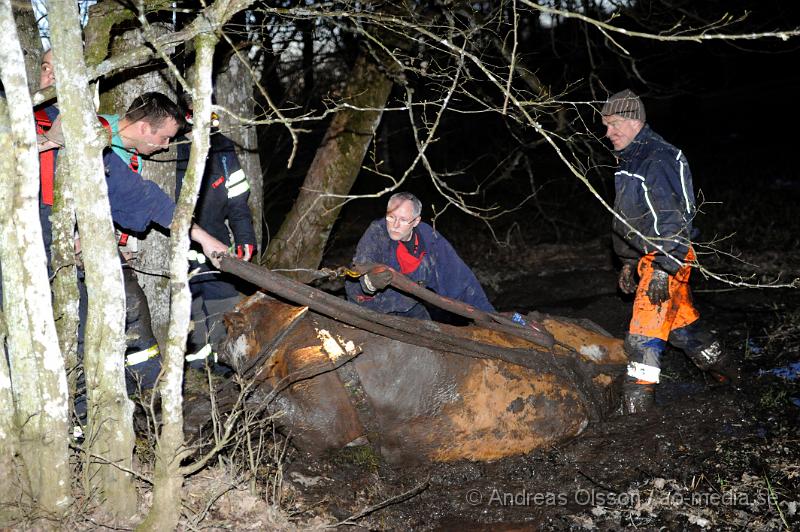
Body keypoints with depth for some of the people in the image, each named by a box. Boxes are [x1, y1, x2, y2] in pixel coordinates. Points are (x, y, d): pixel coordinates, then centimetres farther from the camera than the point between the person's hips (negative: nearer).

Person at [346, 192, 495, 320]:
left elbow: (461, 276, -5)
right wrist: (369, 282, -59)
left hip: (410, 310, 4)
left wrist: (488, 316, -5)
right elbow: (354, 281, -34)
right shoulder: (376, 233, -22)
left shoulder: (429, 238, -13)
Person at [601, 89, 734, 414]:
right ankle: (725, 375, 37)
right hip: (648, 256, 10)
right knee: (684, 324, 20)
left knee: (644, 334, -13)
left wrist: (663, 270, -27)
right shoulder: (629, 160, 15)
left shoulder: (657, 160, -17)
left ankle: (637, 409, -11)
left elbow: (672, 219, -23)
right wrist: (629, 263, 24)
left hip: (669, 257, -10)